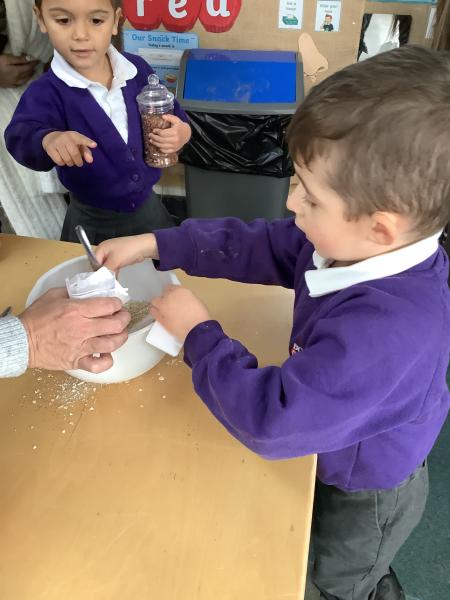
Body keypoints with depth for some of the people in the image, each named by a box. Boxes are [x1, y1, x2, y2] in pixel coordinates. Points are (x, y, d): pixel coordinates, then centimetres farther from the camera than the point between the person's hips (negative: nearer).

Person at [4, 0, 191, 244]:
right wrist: (49, 139, -61)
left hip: (147, 204, 3)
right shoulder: (46, 92, -19)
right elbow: (22, 134, -38)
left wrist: (181, 133, -20)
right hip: (90, 220, -3)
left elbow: (171, 115, 4)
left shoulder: (138, 69, -8)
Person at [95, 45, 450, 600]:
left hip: (365, 494, -6)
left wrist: (198, 334, -28)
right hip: (342, 451, 7)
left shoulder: (384, 329, -47)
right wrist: (154, 245, -11)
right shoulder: (353, 242, -22)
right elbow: (262, 246, -10)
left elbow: (271, 420, -40)